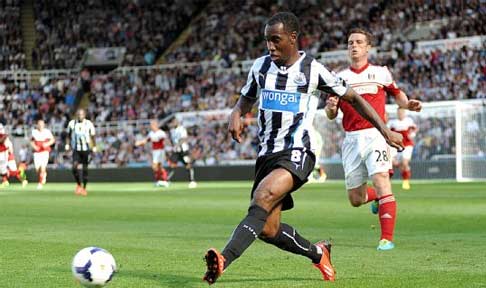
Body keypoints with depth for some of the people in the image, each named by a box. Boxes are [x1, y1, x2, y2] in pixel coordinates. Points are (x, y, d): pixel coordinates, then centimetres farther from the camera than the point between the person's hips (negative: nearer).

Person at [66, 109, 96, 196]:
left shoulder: (89, 124, -3)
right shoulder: (72, 123, 1)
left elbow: (92, 136, 6)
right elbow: (69, 135, 13)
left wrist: (94, 147, 2)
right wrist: (67, 144, 4)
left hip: (86, 149, -1)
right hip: (76, 150, 1)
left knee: (85, 169, 1)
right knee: (74, 168, -15)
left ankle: (84, 188, 14)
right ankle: (78, 185, 5)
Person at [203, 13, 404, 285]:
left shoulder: (313, 70, -2)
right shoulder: (261, 66, 10)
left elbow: (352, 97, 8)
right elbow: (246, 99, 26)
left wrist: (386, 131, 6)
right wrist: (236, 115, 1)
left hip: (296, 153, -6)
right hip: (267, 154, 6)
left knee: (262, 198, -31)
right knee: (268, 230, 1)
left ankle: (223, 261, -47)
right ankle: (318, 253, 29)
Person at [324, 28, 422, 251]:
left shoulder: (381, 73, 7)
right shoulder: (340, 77, 10)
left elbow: (397, 94, 22)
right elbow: (331, 115, 10)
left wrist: (408, 104, 0)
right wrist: (330, 107, -13)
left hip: (375, 134, -3)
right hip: (351, 139, 3)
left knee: (381, 182, -20)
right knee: (355, 199, 6)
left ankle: (387, 238, -18)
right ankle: (377, 198, 42)